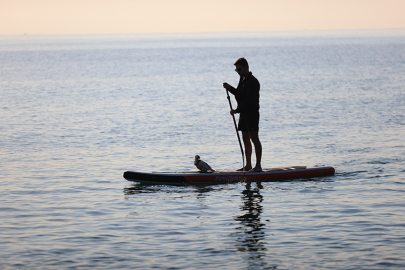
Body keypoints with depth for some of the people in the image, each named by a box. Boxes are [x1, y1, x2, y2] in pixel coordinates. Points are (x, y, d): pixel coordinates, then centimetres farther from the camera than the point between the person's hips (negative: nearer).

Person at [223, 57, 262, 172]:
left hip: (252, 114, -10)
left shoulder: (252, 82, -17)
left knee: (254, 138, -8)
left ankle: (258, 165, -6)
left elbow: (249, 101, -24)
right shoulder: (243, 79, 14)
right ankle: (248, 165, 17)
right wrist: (230, 88, 9)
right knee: (245, 139, 11)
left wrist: (237, 110, -23)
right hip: (244, 113, 10)